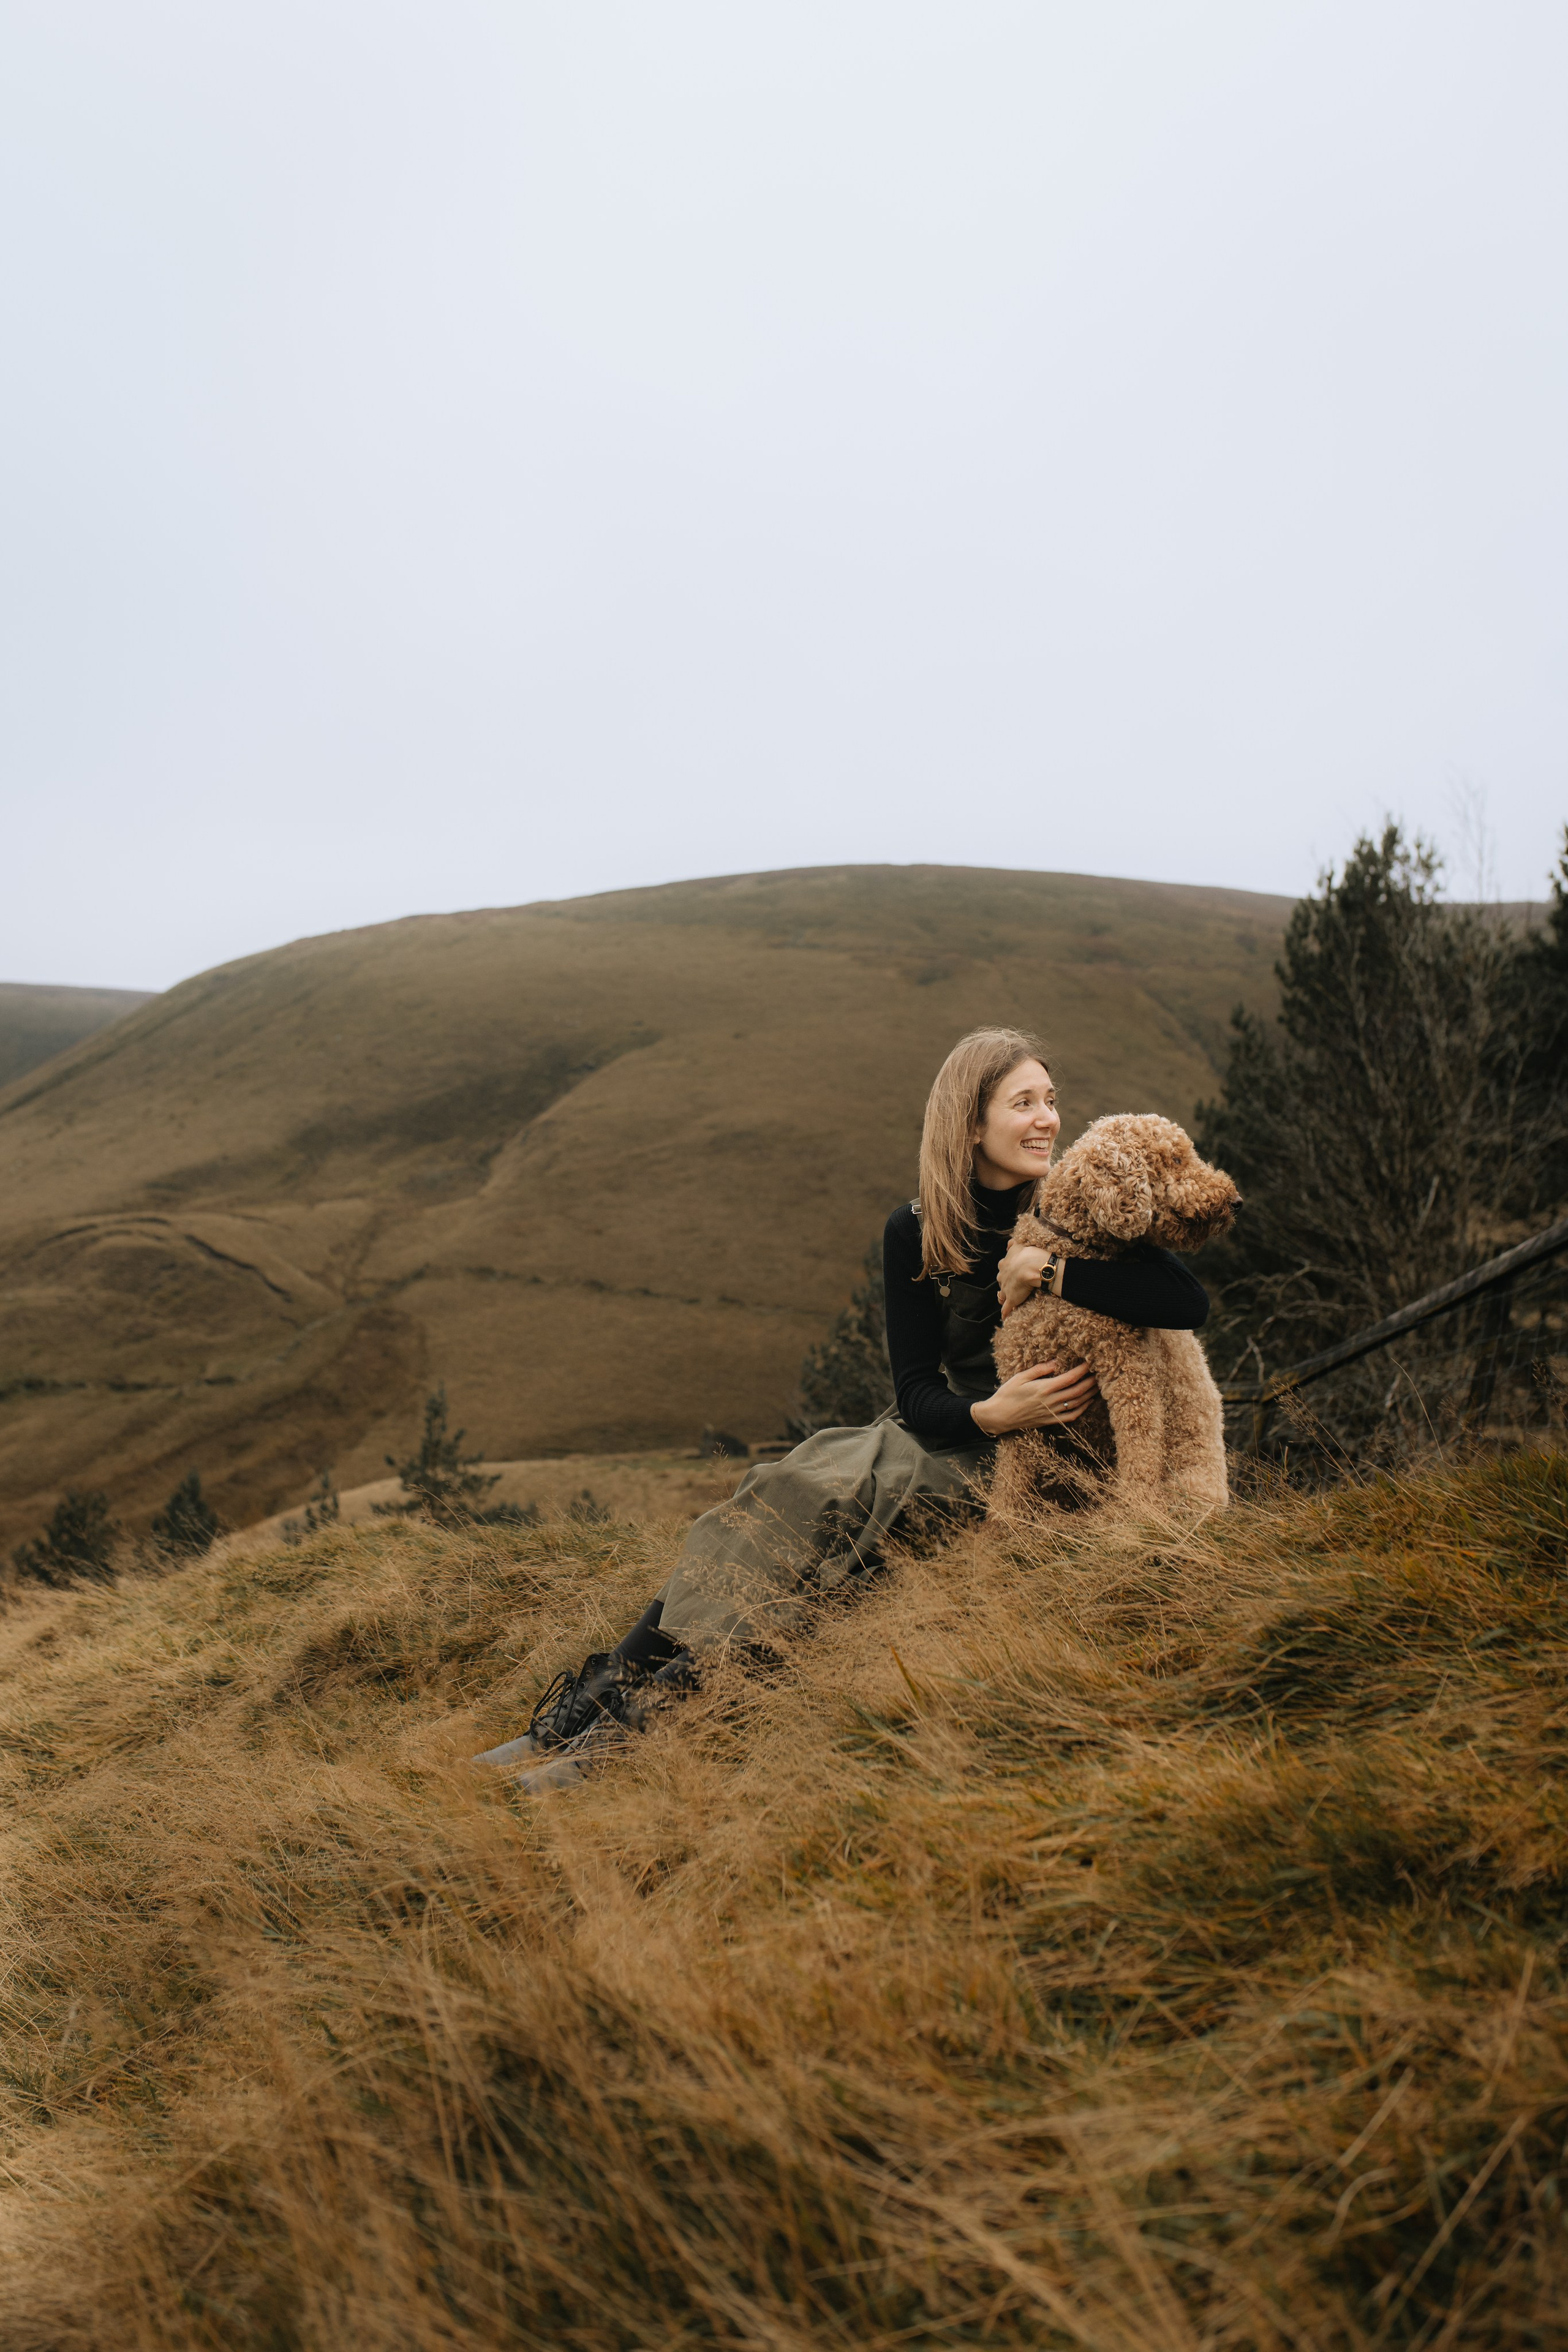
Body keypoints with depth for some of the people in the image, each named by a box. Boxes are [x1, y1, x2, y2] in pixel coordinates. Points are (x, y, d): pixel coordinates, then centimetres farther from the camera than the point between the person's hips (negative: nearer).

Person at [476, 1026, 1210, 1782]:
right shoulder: (916, 1232, 2)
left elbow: (1188, 1303, -21)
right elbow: (917, 1390, -3)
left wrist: (1051, 1269, -23)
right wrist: (987, 1413, -23)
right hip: (945, 1434, 4)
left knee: (815, 1501, -26)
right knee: (784, 1493, -24)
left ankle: (629, 1713, -27)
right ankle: (605, 1694, -27)